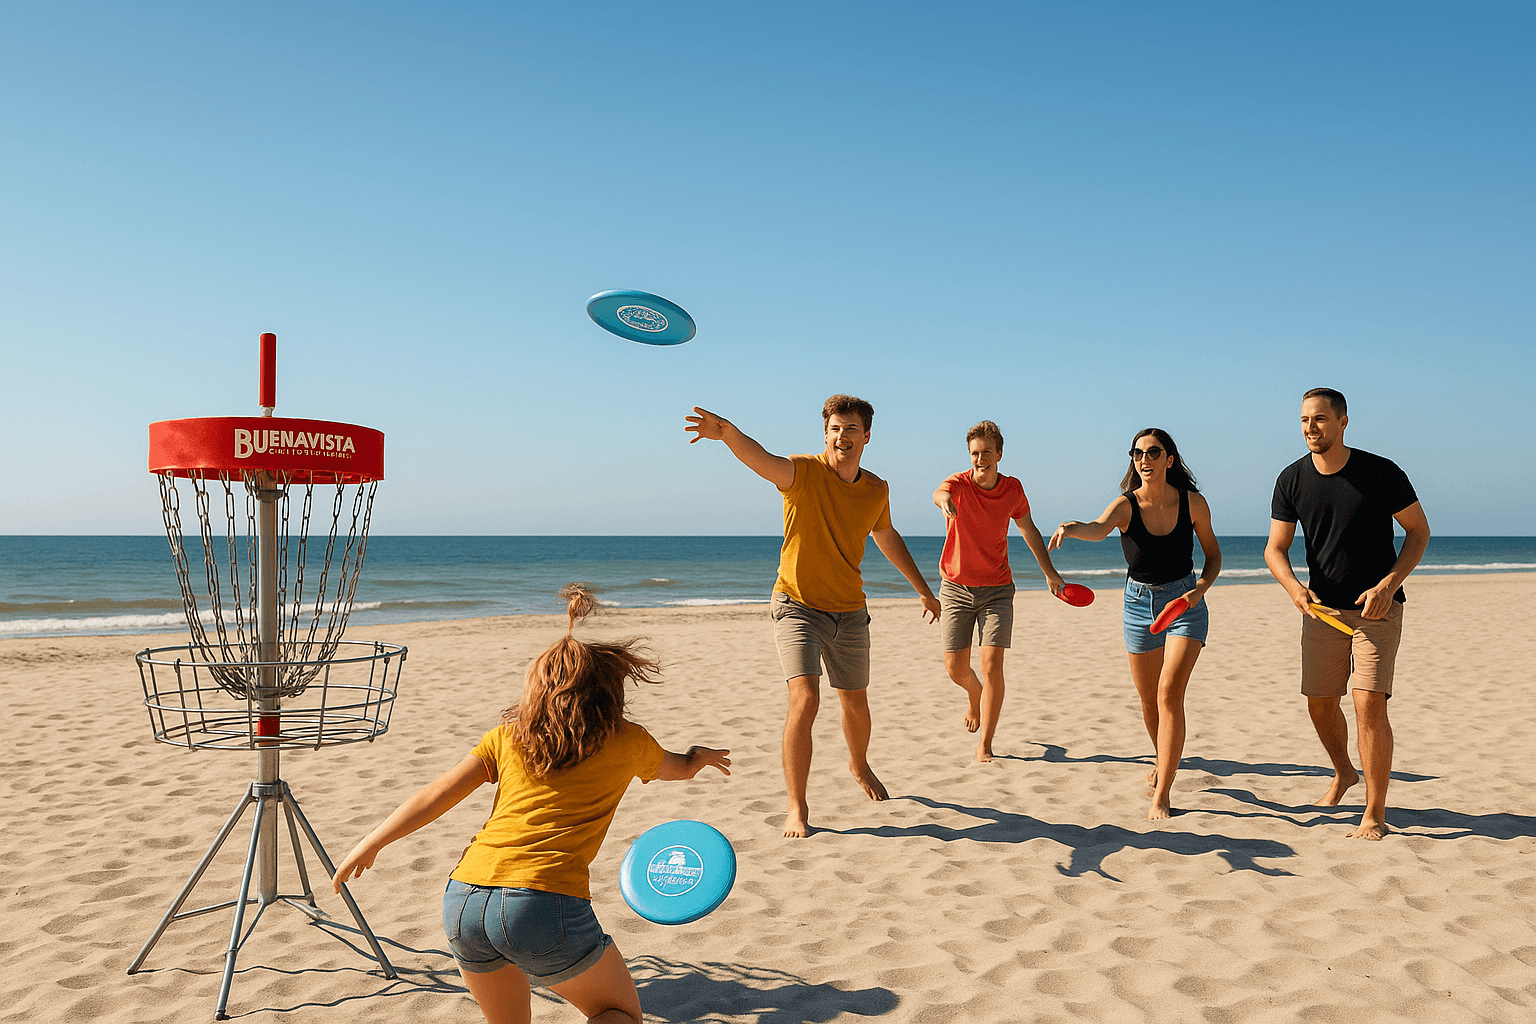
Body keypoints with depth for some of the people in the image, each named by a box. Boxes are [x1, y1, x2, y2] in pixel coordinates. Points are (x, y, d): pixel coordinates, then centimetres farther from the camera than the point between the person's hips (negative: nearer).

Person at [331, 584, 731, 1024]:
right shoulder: (627, 741, 12)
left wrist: (369, 844, 25)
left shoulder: (508, 735, 16)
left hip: (462, 899, 5)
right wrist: (702, 755, 55)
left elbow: (434, 797, 14)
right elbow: (681, 768, 32)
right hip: (546, 904, -4)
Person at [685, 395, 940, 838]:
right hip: (798, 606, -5)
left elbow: (887, 539, 20)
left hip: (849, 612, 5)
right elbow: (760, 459, -38)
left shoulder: (877, 490, 1)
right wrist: (727, 432, -60)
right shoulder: (804, 472, -15)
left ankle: (859, 766, 51)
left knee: (855, 705, 18)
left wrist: (924, 590, 28)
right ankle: (797, 808, -5)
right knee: (804, 701, -20)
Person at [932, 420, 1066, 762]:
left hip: (997, 589, 1)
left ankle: (984, 745, 1)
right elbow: (940, 492, -39)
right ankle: (976, 695, 40)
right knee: (955, 668, 3)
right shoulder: (959, 483, -13)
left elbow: (1029, 530, 16)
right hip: (956, 588, -1)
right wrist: (944, 498, -64)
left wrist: (1049, 571, 18)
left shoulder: (1013, 489, -1)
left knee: (992, 665, -11)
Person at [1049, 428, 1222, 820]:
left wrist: (1200, 589, -13)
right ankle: (1165, 762, 44)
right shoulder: (1126, 505, -12)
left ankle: (1162, 792, -8)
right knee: (1148, 699, 14)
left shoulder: (1193, 503, -9)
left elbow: (1213, 554, 6)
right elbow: (1099, 529, -36)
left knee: (1169, 694, -16)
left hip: (1185, 602, -2)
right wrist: (1072, 527, -59)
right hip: (1139, 603, 2)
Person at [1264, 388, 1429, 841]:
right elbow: (1275, 549, 0)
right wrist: (1294, 586, -21)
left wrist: (1388, 585, -17)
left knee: (1369, 703, -13)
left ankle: (1375, 814, -2)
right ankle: (1343, 774, 39)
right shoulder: (1292, 480, -3)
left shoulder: (1382, 473, -12)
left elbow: (1419, 532, -3)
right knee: (1320, 703, 10)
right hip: (1323, 607, 4)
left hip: (1377, 605, -4)